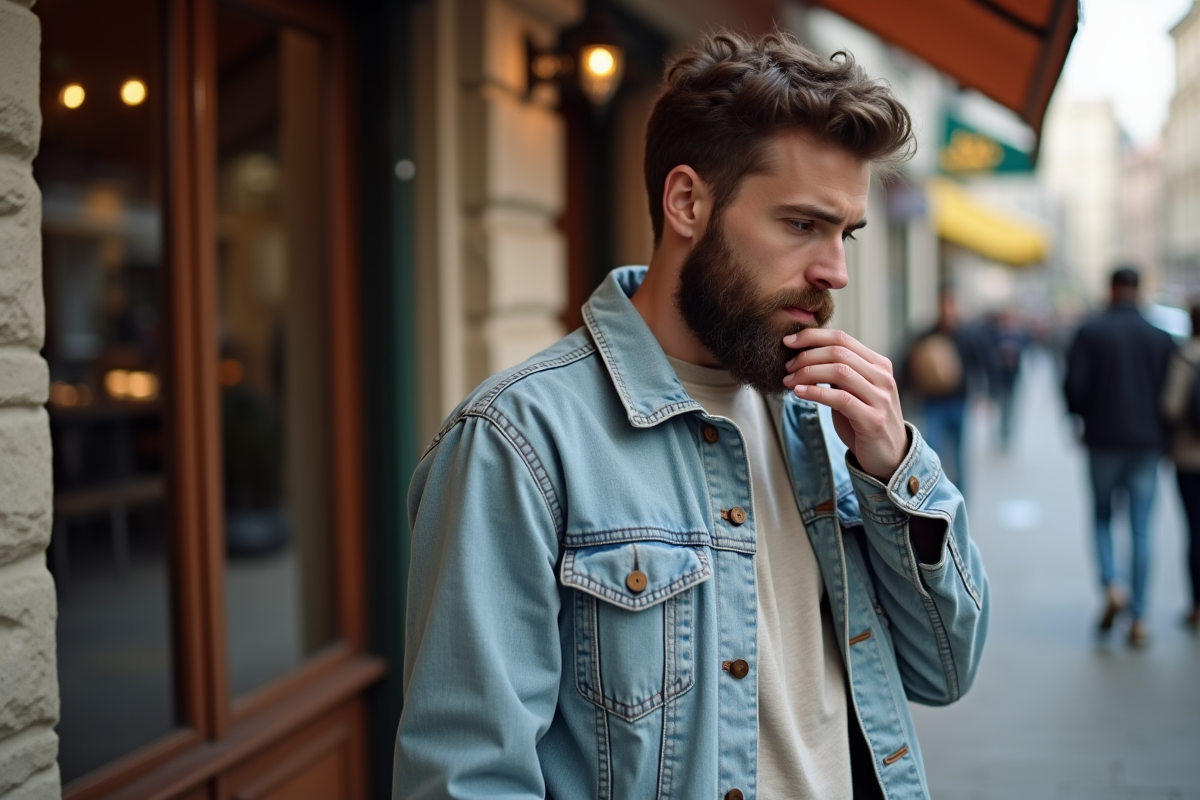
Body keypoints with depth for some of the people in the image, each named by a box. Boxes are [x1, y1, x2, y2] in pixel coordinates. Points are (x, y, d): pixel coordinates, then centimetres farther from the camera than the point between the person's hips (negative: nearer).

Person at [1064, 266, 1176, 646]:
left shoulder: (1090, 331, -4)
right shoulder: (1161, 337, 2)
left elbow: (1074, 385, -10)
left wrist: (1082, 417, 9)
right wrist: (1161, 433, 15)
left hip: (1103, 440, -1)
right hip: (1147, 443, 1)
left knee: (1102, 517, 15)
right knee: (1141, 529, 4)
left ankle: (1111, 586, -8)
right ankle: (1139, 618, 4)